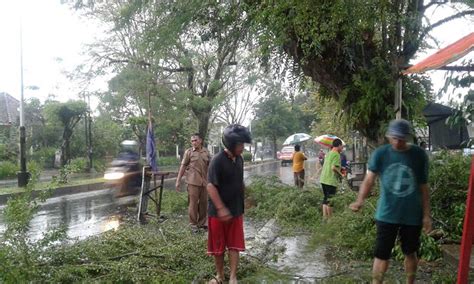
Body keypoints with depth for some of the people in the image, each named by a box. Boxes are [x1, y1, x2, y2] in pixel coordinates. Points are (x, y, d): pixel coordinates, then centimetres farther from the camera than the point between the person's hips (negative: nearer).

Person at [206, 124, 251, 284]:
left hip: (236, 211, 6)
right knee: (218, 246, 9)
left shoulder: (239, 159, 3)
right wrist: (221, 208, -26)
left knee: (235, 245, 6)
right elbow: (211, 186, -22)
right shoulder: (218, 161, -19)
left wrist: (242, 205, 18)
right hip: (219, 212, -6)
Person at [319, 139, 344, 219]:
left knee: (325, 199, 15)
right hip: (331, 181, -8)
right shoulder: (336, 154, -12)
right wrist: (341, 174, -7)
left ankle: (325, 216, 19)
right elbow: (333, 167, -22)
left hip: (323, 179, 8)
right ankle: (330, 218, 5)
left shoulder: (328, 153, 15)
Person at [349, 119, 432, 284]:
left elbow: (423, 187, 0)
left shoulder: (419, 155, -6)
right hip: (387, 214, -1)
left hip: (412, 215, 1)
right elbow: (369, 179, -17)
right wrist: (360, 200, -34)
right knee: (381, 255, 2)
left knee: (410, 253, 17)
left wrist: (426, 215, 1)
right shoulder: (380, 154, -9)